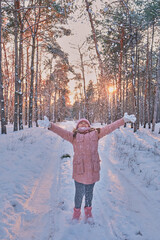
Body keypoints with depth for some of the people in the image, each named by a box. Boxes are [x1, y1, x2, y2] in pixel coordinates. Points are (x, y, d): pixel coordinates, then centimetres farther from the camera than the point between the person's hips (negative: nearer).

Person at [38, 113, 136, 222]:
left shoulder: (95, 134, 12)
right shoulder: (74, 136, 8)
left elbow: (110, 127, 8)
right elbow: (61, 131, -6)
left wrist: (124, 120, 2)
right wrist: (50, 125, -23)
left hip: (92, 170, 2)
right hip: (79, 170, -1)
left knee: (89, 192, 15)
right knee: (79, 193, 5)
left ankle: (88, 211, 38)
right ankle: (77, 211, 32)